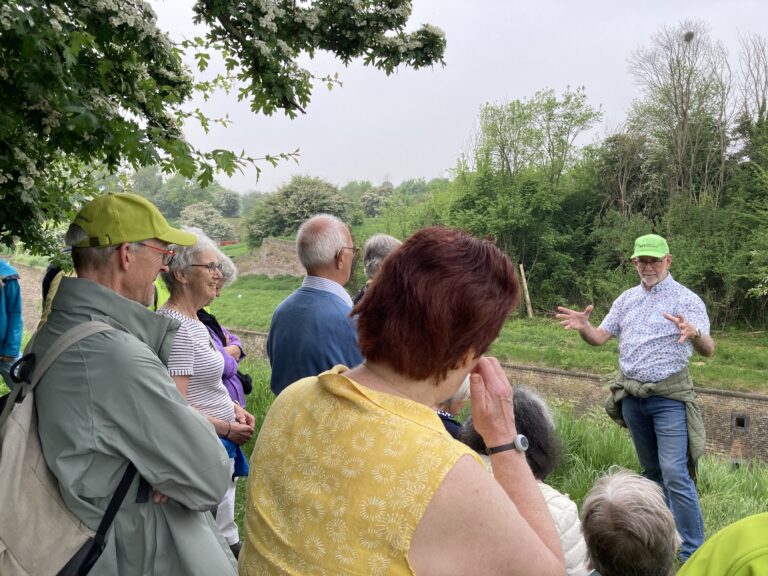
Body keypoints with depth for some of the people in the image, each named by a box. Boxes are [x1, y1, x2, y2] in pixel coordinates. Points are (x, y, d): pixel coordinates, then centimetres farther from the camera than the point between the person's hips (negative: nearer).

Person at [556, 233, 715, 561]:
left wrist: (694, 334, -39)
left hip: (669, 397, -5)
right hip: (631, 396, 5)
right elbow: (599, 338, 8)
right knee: (651, 470, 15)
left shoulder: (686, 300, -8)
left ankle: (693, 552, -1)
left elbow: (708, 350, -16)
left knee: (674, 473, -11)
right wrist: (583, 327, -14)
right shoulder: (627, 300, 8)